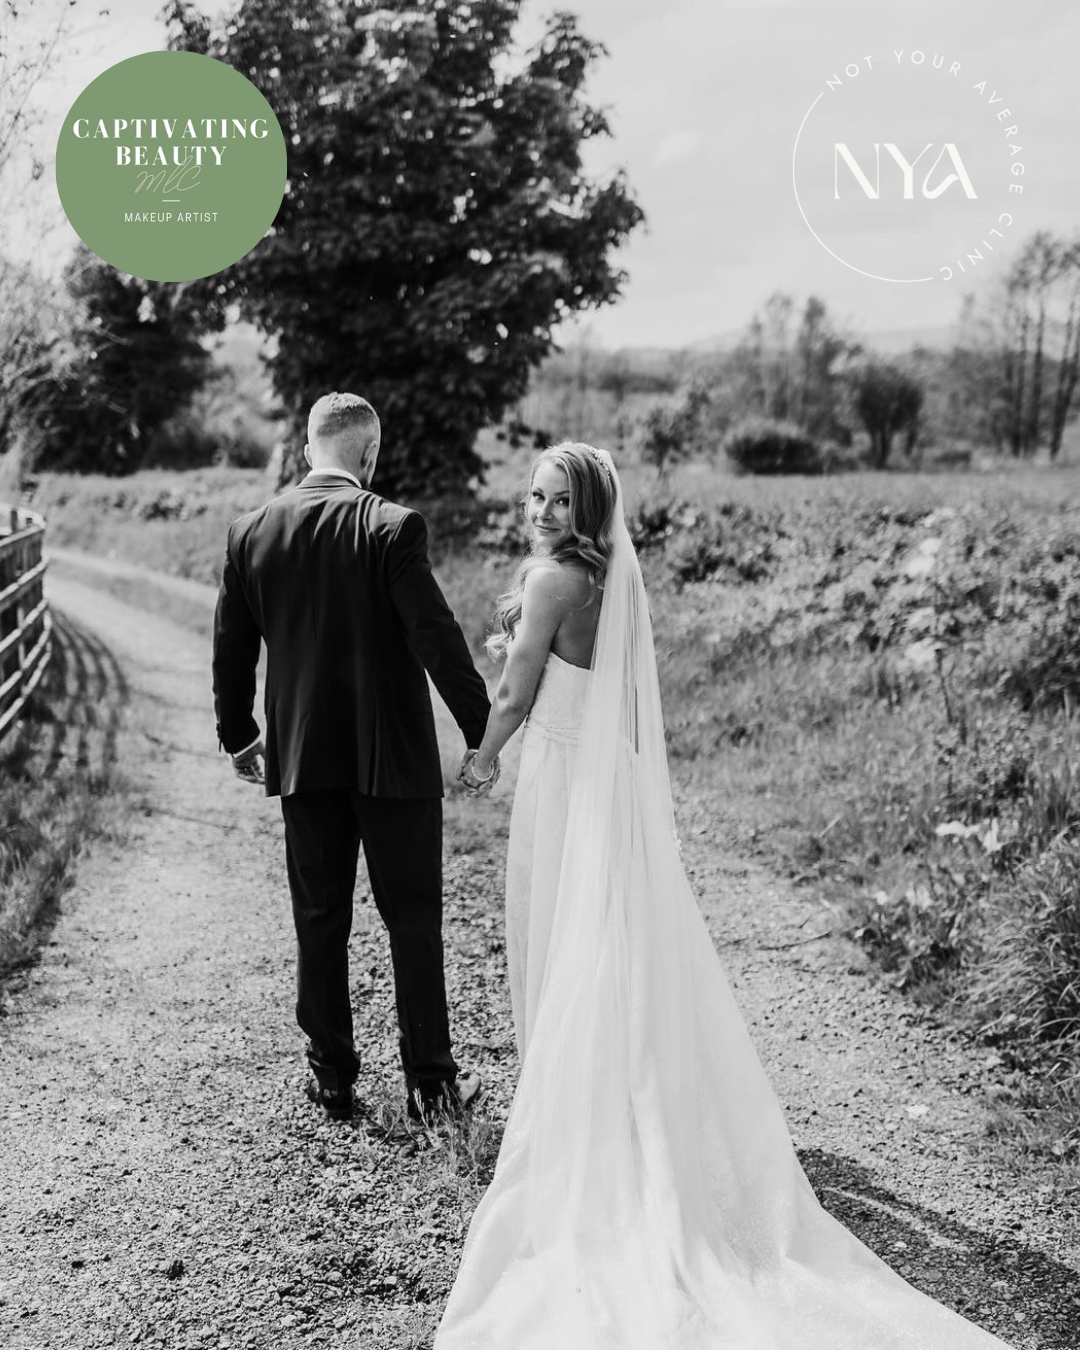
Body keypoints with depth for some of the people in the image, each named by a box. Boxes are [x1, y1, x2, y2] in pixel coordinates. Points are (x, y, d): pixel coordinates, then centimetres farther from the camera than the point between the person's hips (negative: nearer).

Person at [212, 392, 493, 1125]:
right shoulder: (393, 527, -14)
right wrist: (484, 730, -8)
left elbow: (232, 648, 8)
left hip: (303, 759, 4)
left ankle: (333, 1077, 22)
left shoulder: (251, 532, 1)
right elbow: (437, 637, -16)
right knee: (413, 919, 8)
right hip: (394, 758, -4)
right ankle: (430, 1079, 17)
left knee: (320, 920, 14)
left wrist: (239, 734, 21)